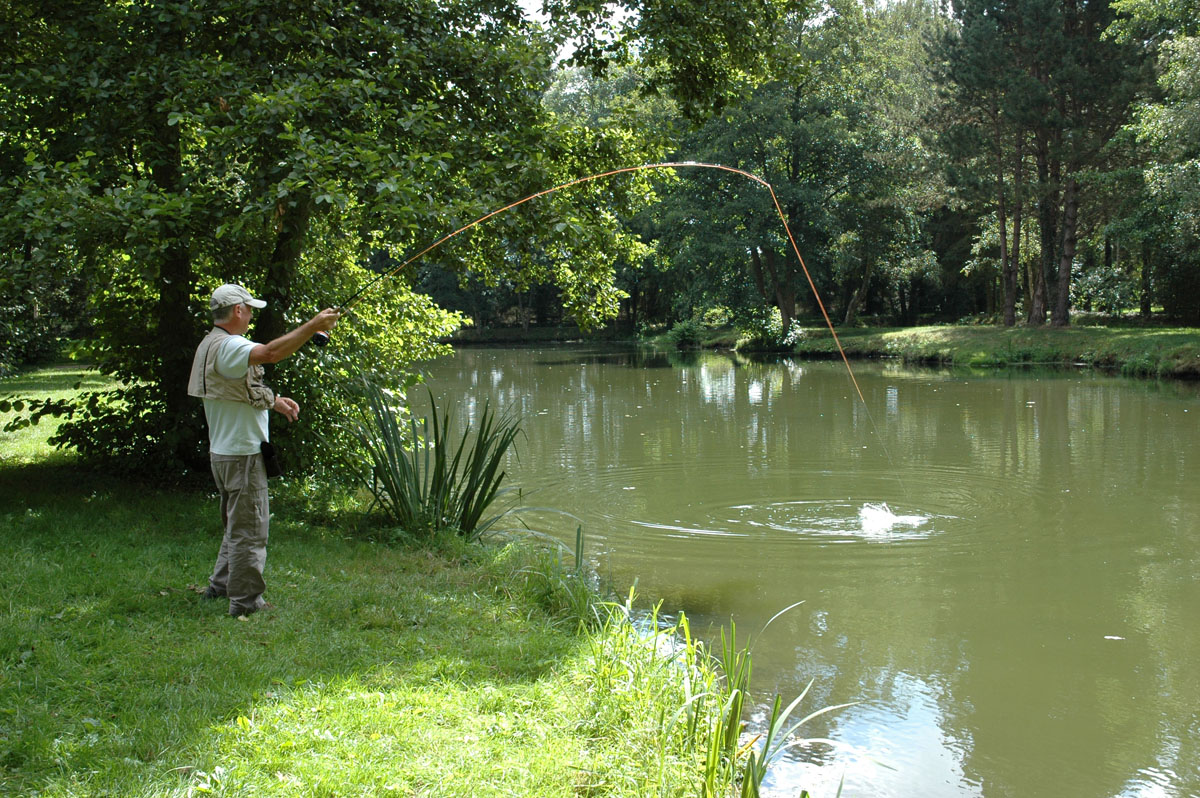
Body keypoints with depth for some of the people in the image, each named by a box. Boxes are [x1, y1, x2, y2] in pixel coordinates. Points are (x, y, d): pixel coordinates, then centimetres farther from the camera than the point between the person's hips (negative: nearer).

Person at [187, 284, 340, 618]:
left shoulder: (212, 345, 14)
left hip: (224, 451, 11)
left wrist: (274, 400, 16)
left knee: (237, 523, 23)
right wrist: (313, 326, -34)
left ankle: (221, 584, 33)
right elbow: (270, 353, -37)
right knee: (249, 528, -3)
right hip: (241, 453, -11)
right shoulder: (226, 346, -20)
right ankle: (245, 600, 3)